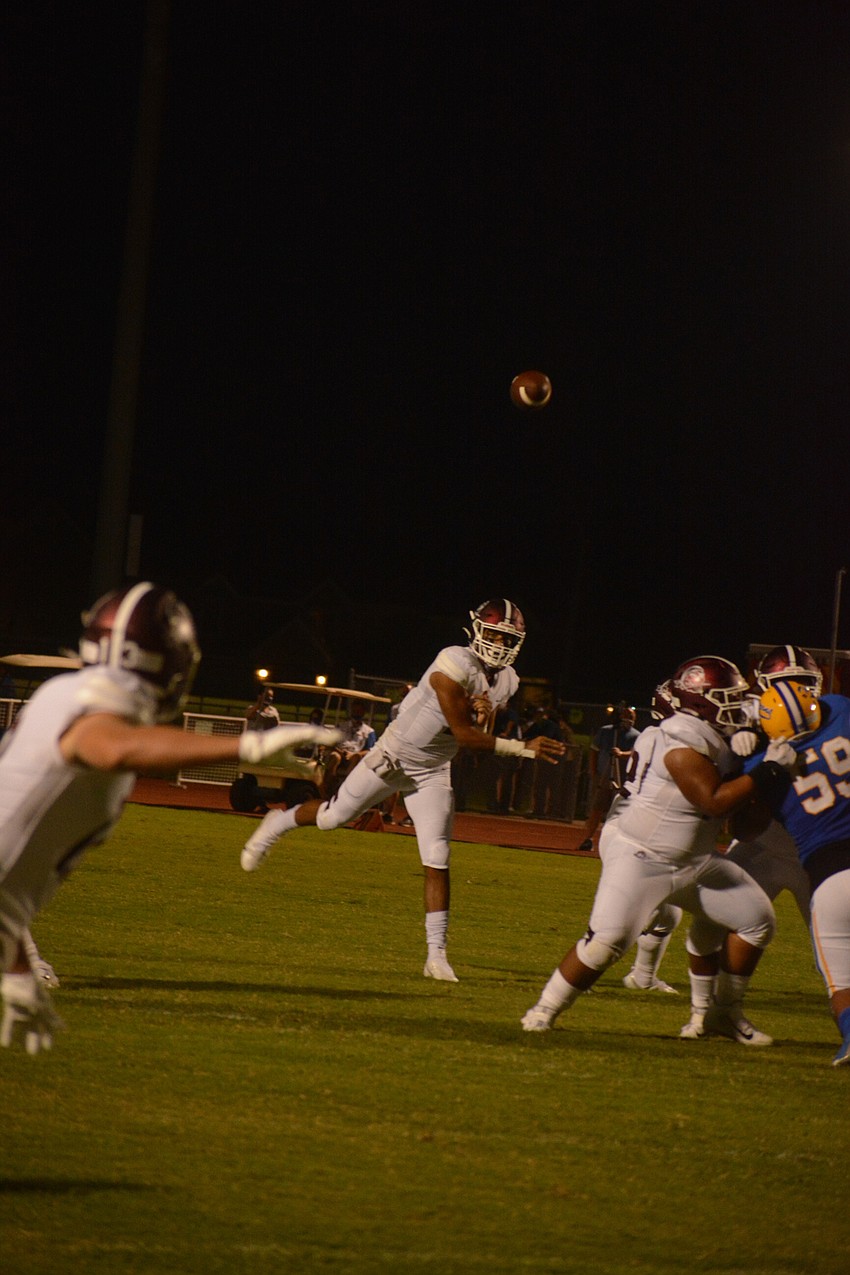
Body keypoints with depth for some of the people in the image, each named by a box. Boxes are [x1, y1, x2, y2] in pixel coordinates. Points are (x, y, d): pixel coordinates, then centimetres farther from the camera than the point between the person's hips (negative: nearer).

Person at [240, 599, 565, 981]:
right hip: (395, 755, -5)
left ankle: (437, 954, -5)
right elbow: (463, 734, -28)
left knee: (437, 862, -6)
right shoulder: (455, 665, -27)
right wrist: (523, 749, -32)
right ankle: (278, 824, 42)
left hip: (433, 773, 5)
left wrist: (478, 709, -16)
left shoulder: (506, 681, -3)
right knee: (333, 816, 10)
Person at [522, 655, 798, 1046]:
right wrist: (768, 772, -24)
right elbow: (715, 801, -27)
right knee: (606, 939, -19)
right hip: (640, 859, -10)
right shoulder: (682, 744, -22)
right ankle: (545, 1009, -1)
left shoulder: (715, 739, 7)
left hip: (694, 863, 10)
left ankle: (721, 1012, 18)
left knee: (756, 919, 8)